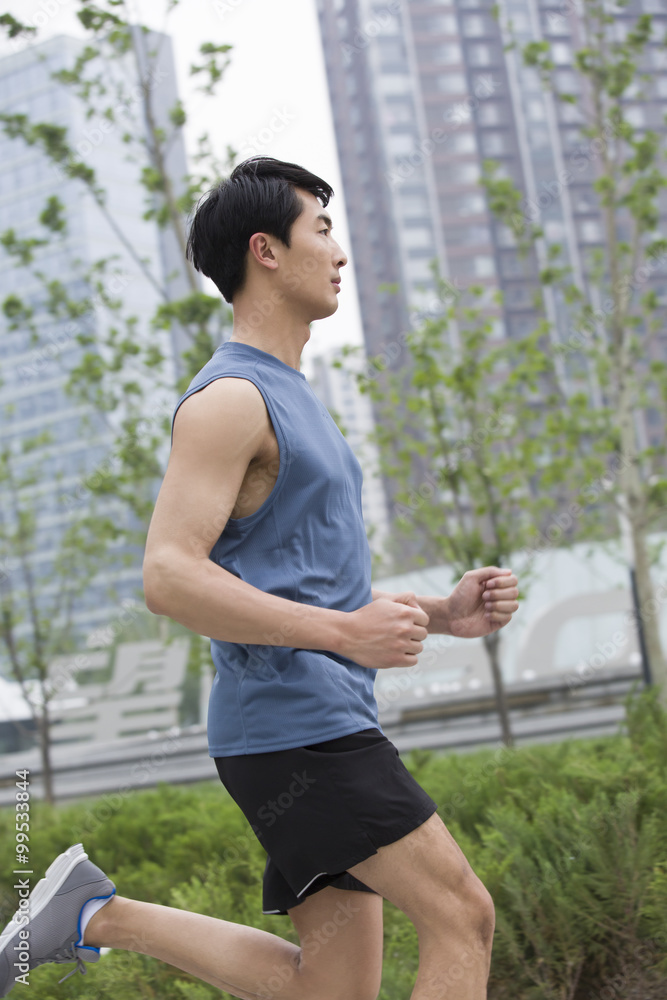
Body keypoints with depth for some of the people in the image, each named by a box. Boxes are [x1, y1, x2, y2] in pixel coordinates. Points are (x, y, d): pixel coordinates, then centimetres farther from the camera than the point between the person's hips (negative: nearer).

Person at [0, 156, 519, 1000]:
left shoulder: (291, 401, 23)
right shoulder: (228, 398, -9)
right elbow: (168, 576, -20)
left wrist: (442, 611, 12)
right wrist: (344, 632, -24)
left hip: (327, 724, 10)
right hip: (288, 721, -10)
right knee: (462, 916, -10)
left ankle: (100, 916, 14)